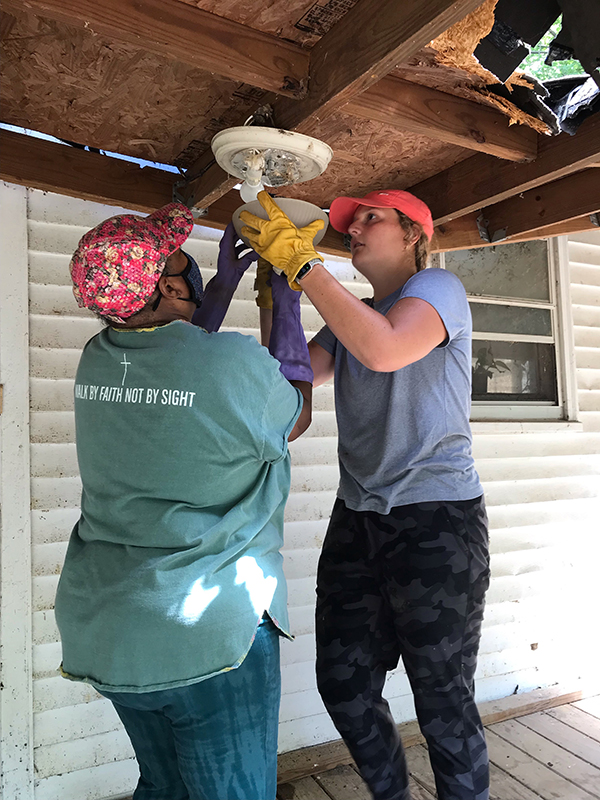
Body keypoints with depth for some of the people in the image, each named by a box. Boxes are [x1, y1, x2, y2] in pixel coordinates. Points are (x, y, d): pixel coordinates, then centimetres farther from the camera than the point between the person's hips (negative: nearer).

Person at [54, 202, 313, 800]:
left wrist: (226, 280, 21)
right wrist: (285, 301, 9)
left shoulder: (98, 358, 1)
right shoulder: (237, 360, -18)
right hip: (206, 634, -7)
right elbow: (295, 419, 3)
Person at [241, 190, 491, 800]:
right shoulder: (353, 317, 18)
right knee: (343, 684, 12)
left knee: (444, 703, 3)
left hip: (437, 519, -7)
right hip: (357, 518, 7)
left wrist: (300, 262, -23)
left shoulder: (437, 287, -4)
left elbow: (385, 349, -26)